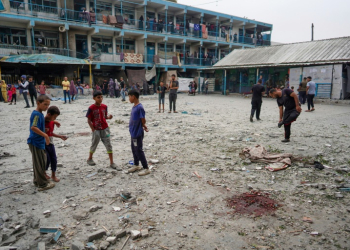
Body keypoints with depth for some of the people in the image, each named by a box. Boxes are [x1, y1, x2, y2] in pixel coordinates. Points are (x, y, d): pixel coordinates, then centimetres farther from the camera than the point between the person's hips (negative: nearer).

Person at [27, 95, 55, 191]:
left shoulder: (40, 114, 9)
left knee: (40, 162, 19)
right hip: (36, 142, -10)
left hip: (39, 142, 10)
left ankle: (37, 180, 32)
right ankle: (42, 184, 9)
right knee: (40, 163, 0)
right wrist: (45, 135, -30)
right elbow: (33, 127, -31)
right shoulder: (36, 114, -19)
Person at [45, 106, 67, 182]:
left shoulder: (52, 122, 6)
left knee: (54, 159, 6)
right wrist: (44, 131, -24)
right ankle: (44, 173, 24)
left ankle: (53, 175, 20)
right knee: (47, 160, -1)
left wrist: (60, 136, 10)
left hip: (50, 144, 6)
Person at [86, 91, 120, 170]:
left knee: (109, 145, 1)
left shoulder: (104, 106, 2)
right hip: (96, 130, -3)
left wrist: (109, 117, -10)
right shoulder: (91, 108, -11)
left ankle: (112, 163, 6)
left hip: (105, 129, 4)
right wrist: (93, 130, -12)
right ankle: (90, 159, 37)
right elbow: (89, 120, -7)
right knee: (94, 144, 13)